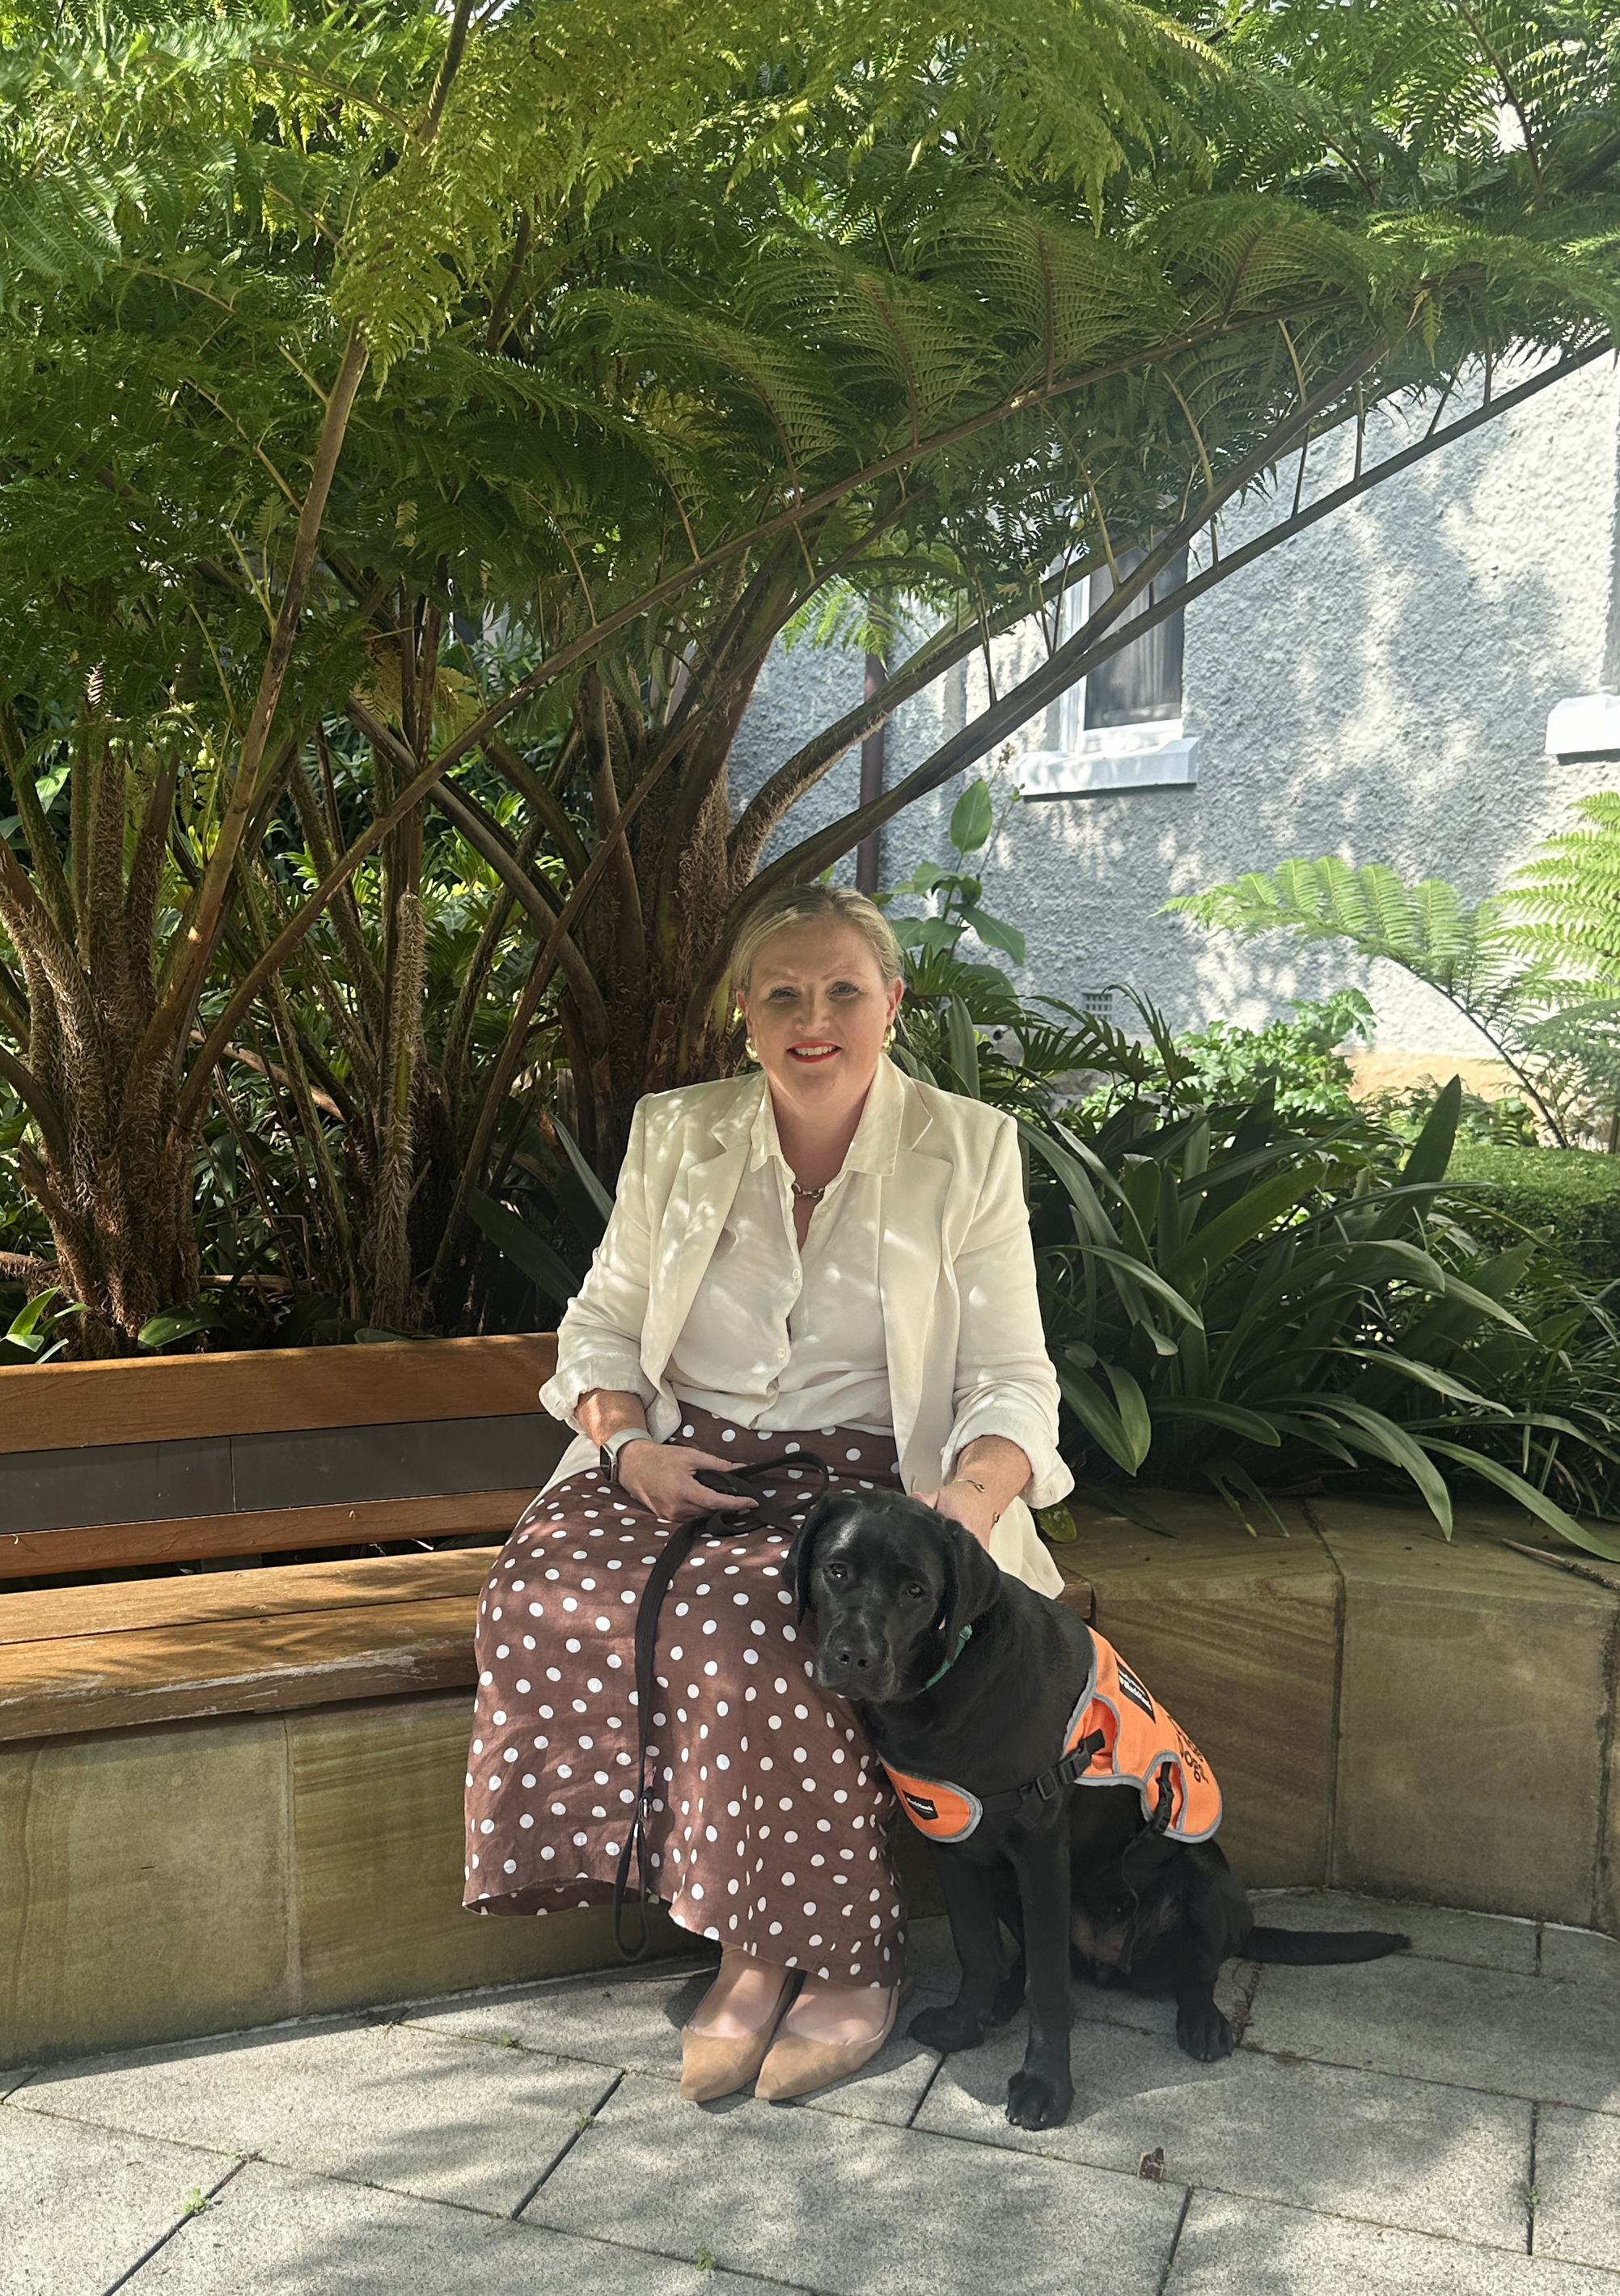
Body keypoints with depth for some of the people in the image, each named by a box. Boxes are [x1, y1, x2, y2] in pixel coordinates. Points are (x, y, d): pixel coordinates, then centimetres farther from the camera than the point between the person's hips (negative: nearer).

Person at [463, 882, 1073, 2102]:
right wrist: (630, 1445, -8)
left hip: (866, 1481, -3)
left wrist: (963, 1509, -24)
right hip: (682, 1463, 4)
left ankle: (848, 1959, -9)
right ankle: (754, 1946, -12)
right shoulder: (676, 1134, 7)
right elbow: (603, 1322, 13)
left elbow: (1013, 1380, -3)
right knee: (541, 1597, -26)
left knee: (753, 1628, -34)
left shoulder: (966, 1148, -1)